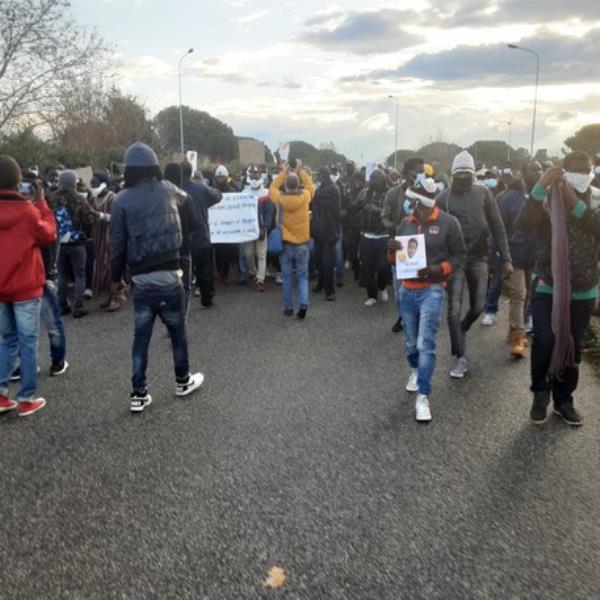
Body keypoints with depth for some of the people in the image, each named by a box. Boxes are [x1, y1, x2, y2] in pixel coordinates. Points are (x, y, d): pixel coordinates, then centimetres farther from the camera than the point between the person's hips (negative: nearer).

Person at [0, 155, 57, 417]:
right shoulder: (27, 211, -16)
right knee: (28, 342, 5)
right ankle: (26, 399, 10)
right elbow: (49, 235, -2)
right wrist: (42, 204, 3)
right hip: (25, 287, -5)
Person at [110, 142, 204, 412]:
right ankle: (183, 382, 30)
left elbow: (118, 243, -2)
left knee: (141, 337, 8)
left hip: (141, 281, 0)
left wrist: (116, 276, 7)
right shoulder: (168, 192, 0)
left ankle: (138, 394, 12)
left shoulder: (122, 200, -5)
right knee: (177, 332, 15)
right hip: (169, 277, 0)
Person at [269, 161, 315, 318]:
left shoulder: (280, 199, -11)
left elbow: (272, 188, 10)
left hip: (285, 244, 0)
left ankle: (288, 308, 16)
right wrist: (300, 171, 12)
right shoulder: (305, 197, -11)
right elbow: (311, 186, 10)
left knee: (287, 278, 10)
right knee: (302, 276, 10)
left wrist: (283, 172, 11)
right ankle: (303, 303, -7)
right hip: (302, 244, 0)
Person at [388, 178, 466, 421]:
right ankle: (415, 369, 45)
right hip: (407, 290, 5)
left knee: (426, 344, -10)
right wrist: (392, 251, -10)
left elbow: (460, 256, -3)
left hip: (432, 290, -4)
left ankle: (423, 396, -4)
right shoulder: (405, 222, 6)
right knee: (410, 341, 16)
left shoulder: (448, 223, -8)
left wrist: (439, 269, -19)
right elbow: (396, 258, 14)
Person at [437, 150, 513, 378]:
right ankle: (460, 358, 5)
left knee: (478, 307, 10)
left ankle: (461, 331, 41)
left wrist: (506, 259, -5)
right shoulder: (443, 198, -4)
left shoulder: (484, 193, 1)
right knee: (454, 309, -5)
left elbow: (497, 227, 1)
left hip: (479, 258, 2)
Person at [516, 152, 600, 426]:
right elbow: (523, 224, -25)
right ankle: (540, 393, 8)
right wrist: (540, 187, -32)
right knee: (544, 340, -17)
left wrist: (577, 205, -30)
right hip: (547, 288, -2)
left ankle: (563, 399, 29)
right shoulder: (547, 203, -4)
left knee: (572, 347, 11)